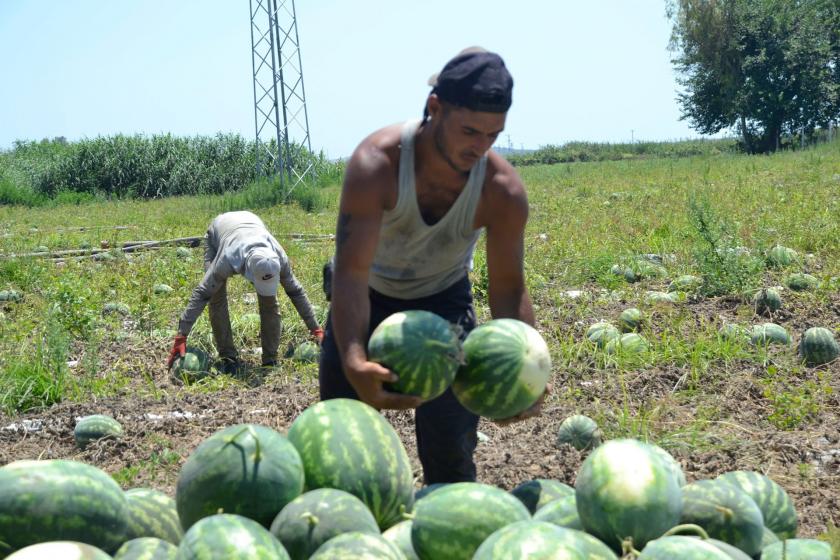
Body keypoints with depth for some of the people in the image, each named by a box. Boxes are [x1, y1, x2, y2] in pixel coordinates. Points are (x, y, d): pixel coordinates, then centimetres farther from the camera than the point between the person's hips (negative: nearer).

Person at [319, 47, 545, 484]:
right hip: (367, 298, 0)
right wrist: (353, 362, -55)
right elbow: (351, 270, -40)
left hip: (443, 300, 1)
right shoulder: (377, 162, -35)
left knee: (451, 447, -7)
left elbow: (507, 287, -19)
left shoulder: (503, 190, -27)